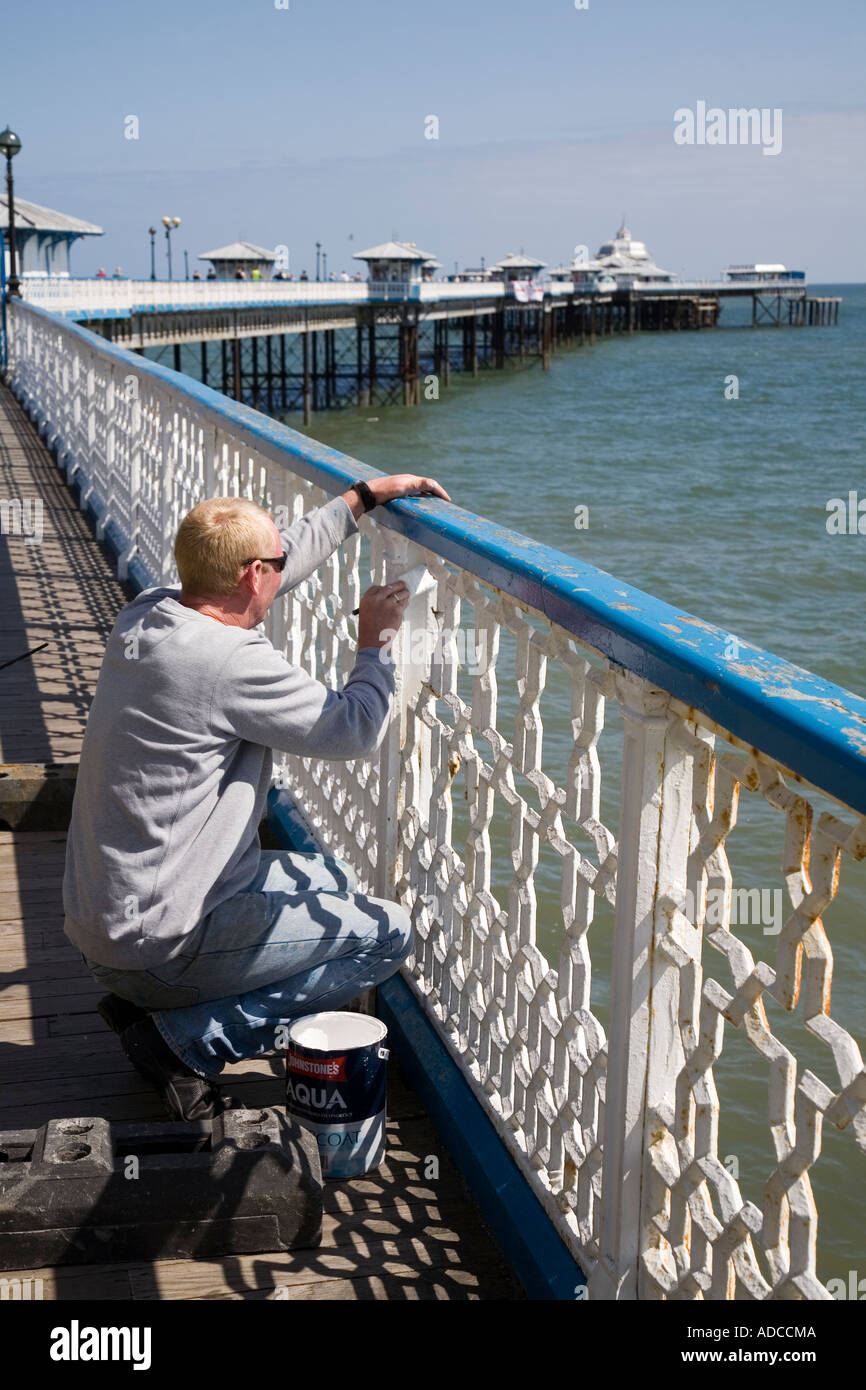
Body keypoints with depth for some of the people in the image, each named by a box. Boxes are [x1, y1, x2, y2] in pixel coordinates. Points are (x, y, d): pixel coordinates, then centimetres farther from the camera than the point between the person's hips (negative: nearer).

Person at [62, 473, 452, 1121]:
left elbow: (287, 555, 17)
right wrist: (375, 642, 5)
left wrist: (364, 496, 20)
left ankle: (154, 1005, 13)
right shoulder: (234, 664, -25)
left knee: (334, 877, 25)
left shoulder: (146, 615, 2)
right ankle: (185, 1036, -3)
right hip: (158, 943, -9)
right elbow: (358, 730, -12)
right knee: (389, 933, 1)